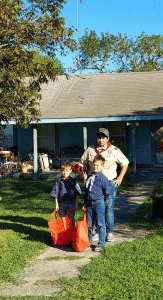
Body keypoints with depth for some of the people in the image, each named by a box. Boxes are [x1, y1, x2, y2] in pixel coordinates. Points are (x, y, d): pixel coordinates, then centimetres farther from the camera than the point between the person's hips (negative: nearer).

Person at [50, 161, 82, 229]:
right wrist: (57, 204, 1)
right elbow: (55, 194, 4)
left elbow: (77, 194, 4)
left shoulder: (73, 181, 0)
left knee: (71, 220, 6)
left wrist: (76, 203, -1)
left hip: (71, 204, -1)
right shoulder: (58, 181, 0)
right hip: (61, 203, 1)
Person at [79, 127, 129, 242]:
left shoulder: (114, 150, 0)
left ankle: (110, 232, 8)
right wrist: (85, 176, 8)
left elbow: (125, 163, 10)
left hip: (110, 182, -2)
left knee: (109, 208, -2)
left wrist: (120, 178, 3)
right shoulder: (90, 150, 5)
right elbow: (83, 163, 19)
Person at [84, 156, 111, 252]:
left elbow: (107, 192, -8)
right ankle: (88, 242, 22)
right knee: (89, 224, 11)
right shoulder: (90, 177, 11)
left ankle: (101, 244, 10)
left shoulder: (103, 178, -7)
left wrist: (99, 195, 4)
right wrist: (85, 202, 17)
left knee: (100, 224, 1)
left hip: (99, 203, -5)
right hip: (89, 203, 6)